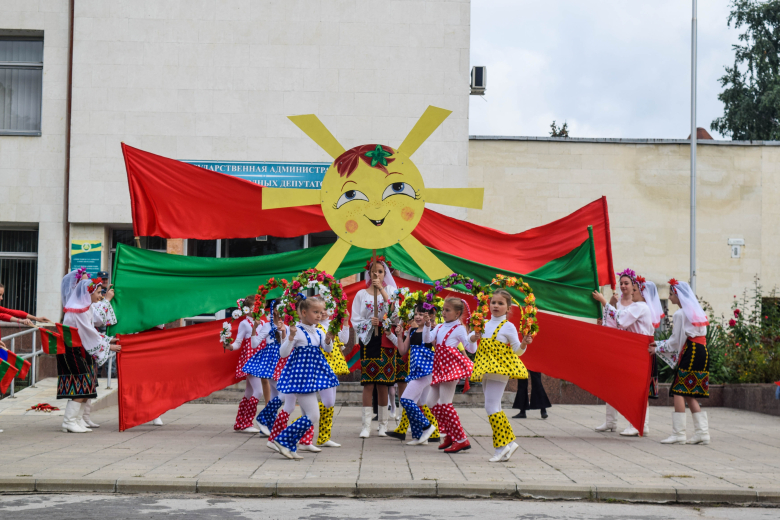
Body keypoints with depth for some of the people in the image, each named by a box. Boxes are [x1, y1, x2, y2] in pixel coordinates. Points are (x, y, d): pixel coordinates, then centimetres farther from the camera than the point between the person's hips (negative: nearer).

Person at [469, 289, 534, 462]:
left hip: (500, 368, -7)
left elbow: (517, 350, -3)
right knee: (494, 408, 9)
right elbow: (472, 349, 16)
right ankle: (505, 444, 17)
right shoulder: (484, 325, 12)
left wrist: (523, 344, -23)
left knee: (491, 407, -12)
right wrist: (473, 340, -4)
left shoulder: (508, 326, -4)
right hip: (485, 369, 7)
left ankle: (504, 444, -3)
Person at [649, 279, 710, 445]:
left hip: (690, 354, -9)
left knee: (679, 392, -7)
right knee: (690, 395, 11)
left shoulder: (680, 314, -8)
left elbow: (676, 341, -6)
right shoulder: (696, 311, 19)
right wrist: (659, 344, 26)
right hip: (702, 352, 9)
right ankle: (702, 432, 6)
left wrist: (657, 348, 6)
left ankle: (678, 433, -9)